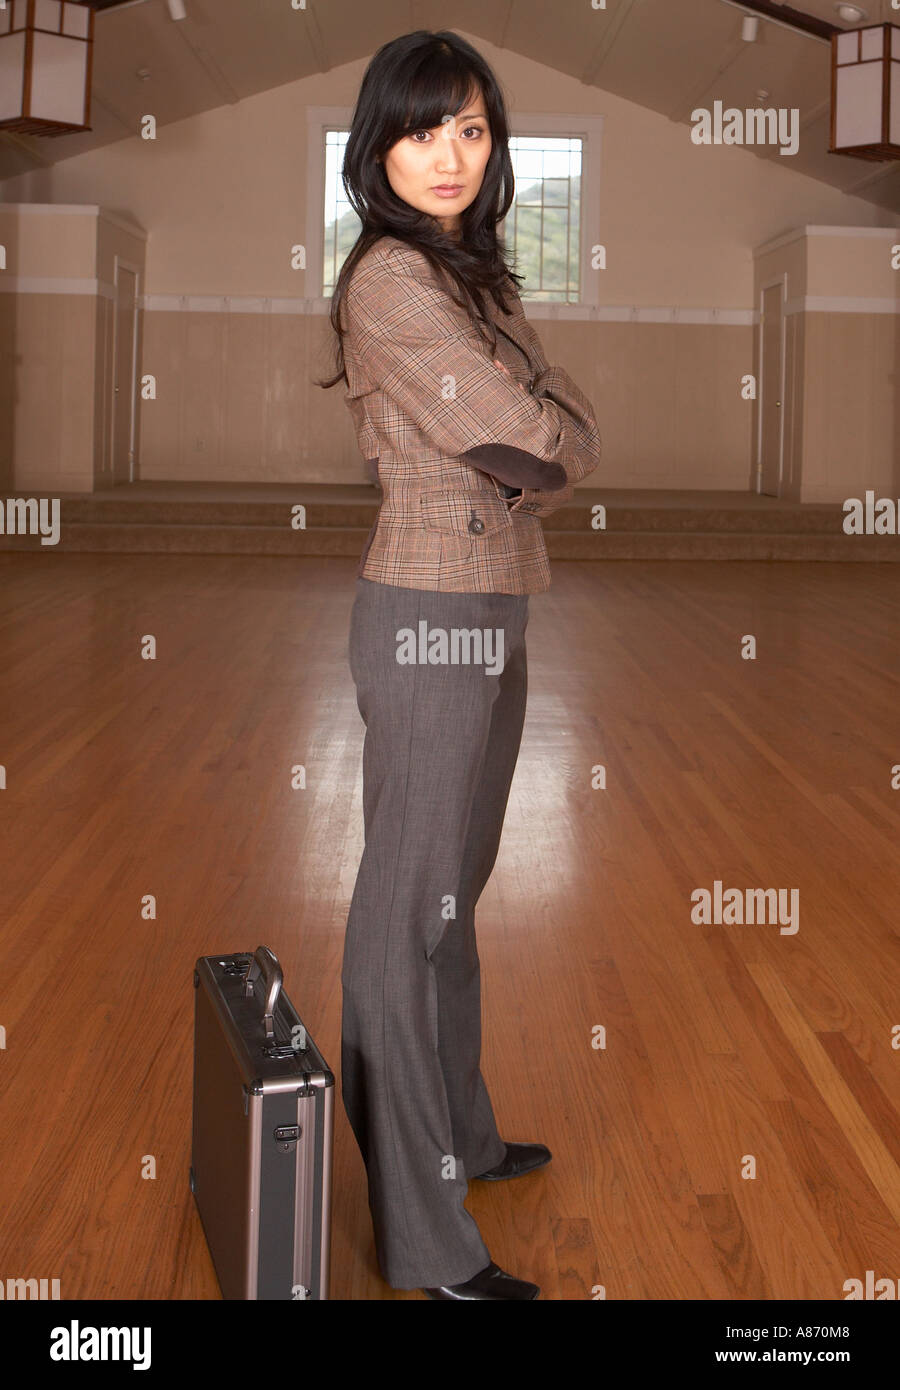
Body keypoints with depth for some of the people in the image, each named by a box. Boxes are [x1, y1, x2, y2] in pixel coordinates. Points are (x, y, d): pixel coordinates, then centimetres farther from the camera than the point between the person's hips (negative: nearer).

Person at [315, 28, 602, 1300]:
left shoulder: (473, 272, 15)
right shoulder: (392, 279, -14)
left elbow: (566, 430, 8)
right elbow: (542, 441, -18)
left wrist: (529, 452, -10)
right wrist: (554, 443, 2)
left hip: (490, 612, 10)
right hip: (431, 617, -10)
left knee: (453, 890, 19)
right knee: (409, 906, -3)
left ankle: (457, 1132, 36)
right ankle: (422, 1236, 6)